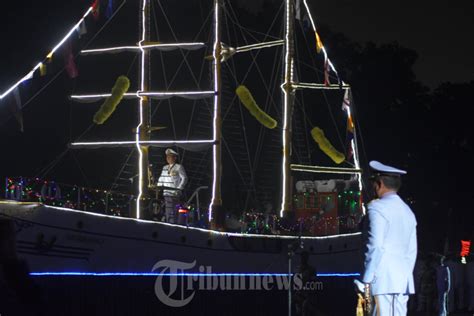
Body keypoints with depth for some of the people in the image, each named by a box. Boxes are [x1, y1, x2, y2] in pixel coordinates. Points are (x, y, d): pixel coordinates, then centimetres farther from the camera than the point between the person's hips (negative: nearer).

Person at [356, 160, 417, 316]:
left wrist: (366, 279, -9)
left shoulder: (378, 207, -5)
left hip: (384, 280, -8)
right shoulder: (408, 211, 19)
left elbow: (375, 246, -12)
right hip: (403, 281, 8)